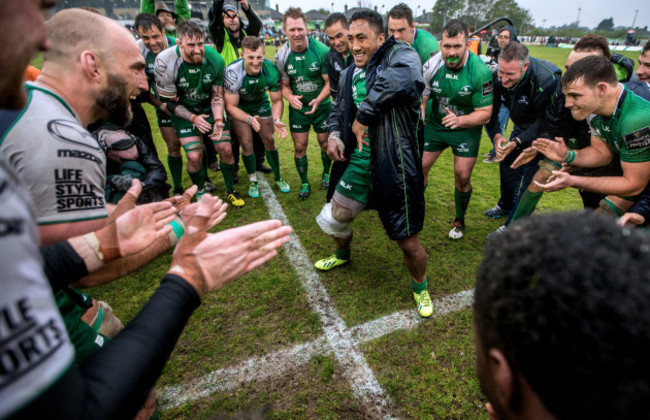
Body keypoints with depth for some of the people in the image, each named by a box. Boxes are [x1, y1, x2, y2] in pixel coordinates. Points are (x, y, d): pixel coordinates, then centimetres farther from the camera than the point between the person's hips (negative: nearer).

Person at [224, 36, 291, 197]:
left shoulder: (271, 70, -27)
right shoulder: (232, 72, -33)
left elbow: (277, 100, -14)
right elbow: (231, 106, -25)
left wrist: (277, 120, -34)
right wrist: (249, 119, -43)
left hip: (261, 103, 2)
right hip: (239, 107, -2)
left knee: (269, 140, -1)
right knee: (246, 144, -11)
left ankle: (278, 178, 18)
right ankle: (253, 182, 10)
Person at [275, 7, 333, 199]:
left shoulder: (322, 51, -17)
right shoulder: (281, 56, -9)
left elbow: (329, 82, -11)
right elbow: (285, 85, 0)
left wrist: (318, 100, -28)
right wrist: (290, 97, -24)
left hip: (322, 105, -1)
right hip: (298, 107, 2)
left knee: (325, 143, 8)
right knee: (300, 147, 3)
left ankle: (326, 175, 36)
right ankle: (304, 184, 21)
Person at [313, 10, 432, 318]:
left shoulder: (400, 55, -11)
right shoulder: (348, 75, 11)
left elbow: (405, 77, -36)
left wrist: (364, 114, -28)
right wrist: (334, 134, 4)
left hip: (394, 167, -6)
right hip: (357, 162, 7)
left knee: (408, 240, 2)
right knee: (334, 218, 20)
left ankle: (420, 288, 33)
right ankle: (343, 255, 55)